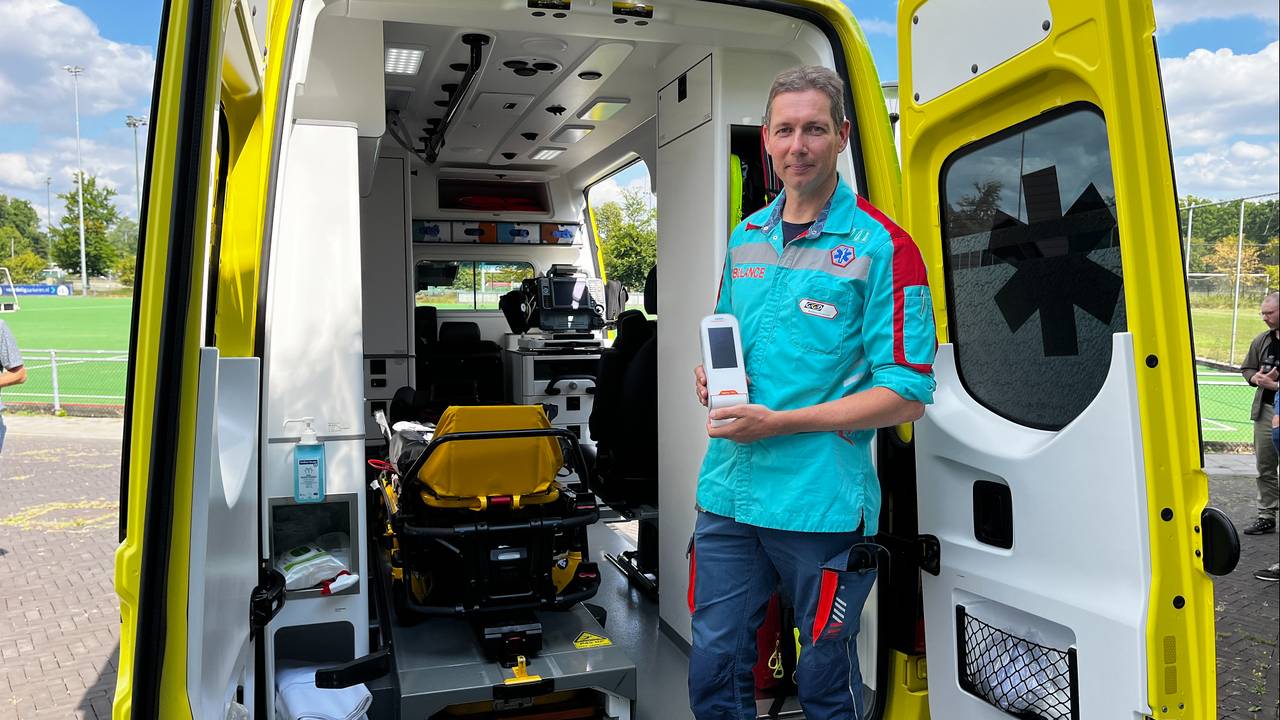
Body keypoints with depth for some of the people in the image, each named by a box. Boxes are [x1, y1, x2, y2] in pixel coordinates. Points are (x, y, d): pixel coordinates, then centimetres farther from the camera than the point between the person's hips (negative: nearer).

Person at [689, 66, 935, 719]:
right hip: (727, 495, 5)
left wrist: (780, 423, -17)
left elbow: (907, 395, -12)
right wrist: (711, 378, 0)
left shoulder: (881, 247, -7)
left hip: (823, 508, -4)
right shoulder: (745, 238, 12)